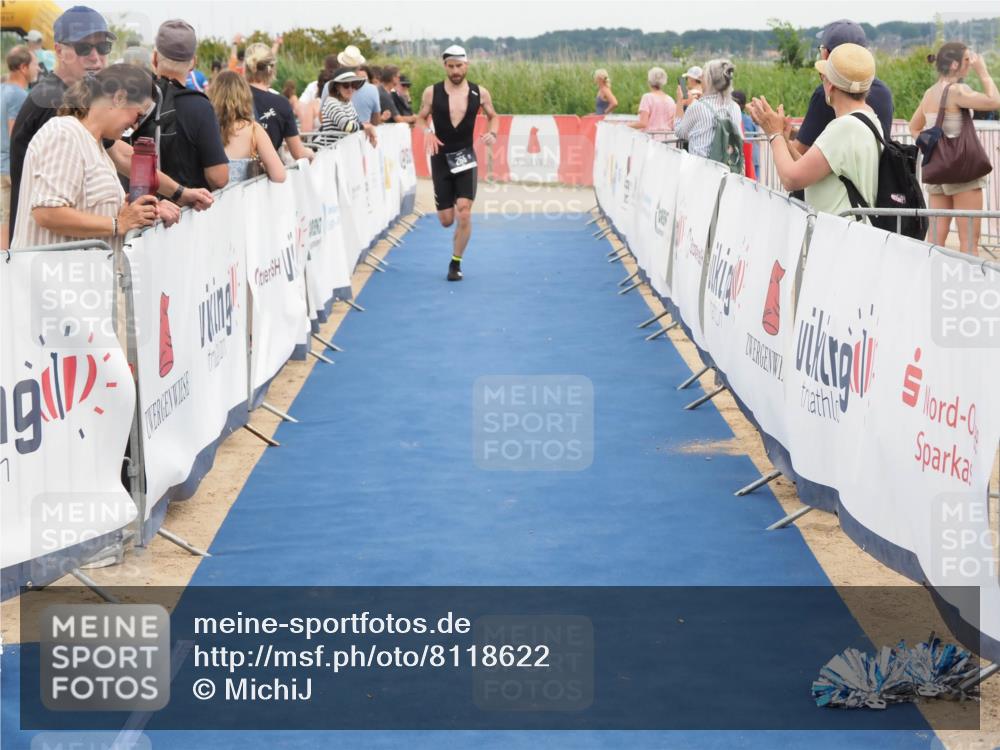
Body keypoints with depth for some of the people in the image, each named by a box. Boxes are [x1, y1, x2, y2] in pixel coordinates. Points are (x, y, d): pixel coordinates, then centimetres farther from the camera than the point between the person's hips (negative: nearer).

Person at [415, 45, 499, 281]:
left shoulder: (479, 93, -2)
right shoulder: (432, 92, -4)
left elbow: (493, 116, 13)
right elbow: (421, 118, 8)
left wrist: (492, 133, -8)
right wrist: (427, 132, -14)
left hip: (466, 158, 0)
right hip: (441, 159, 0)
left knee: (464, 214, -14)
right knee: (446, 220, 3)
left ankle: (455, 264, 3)